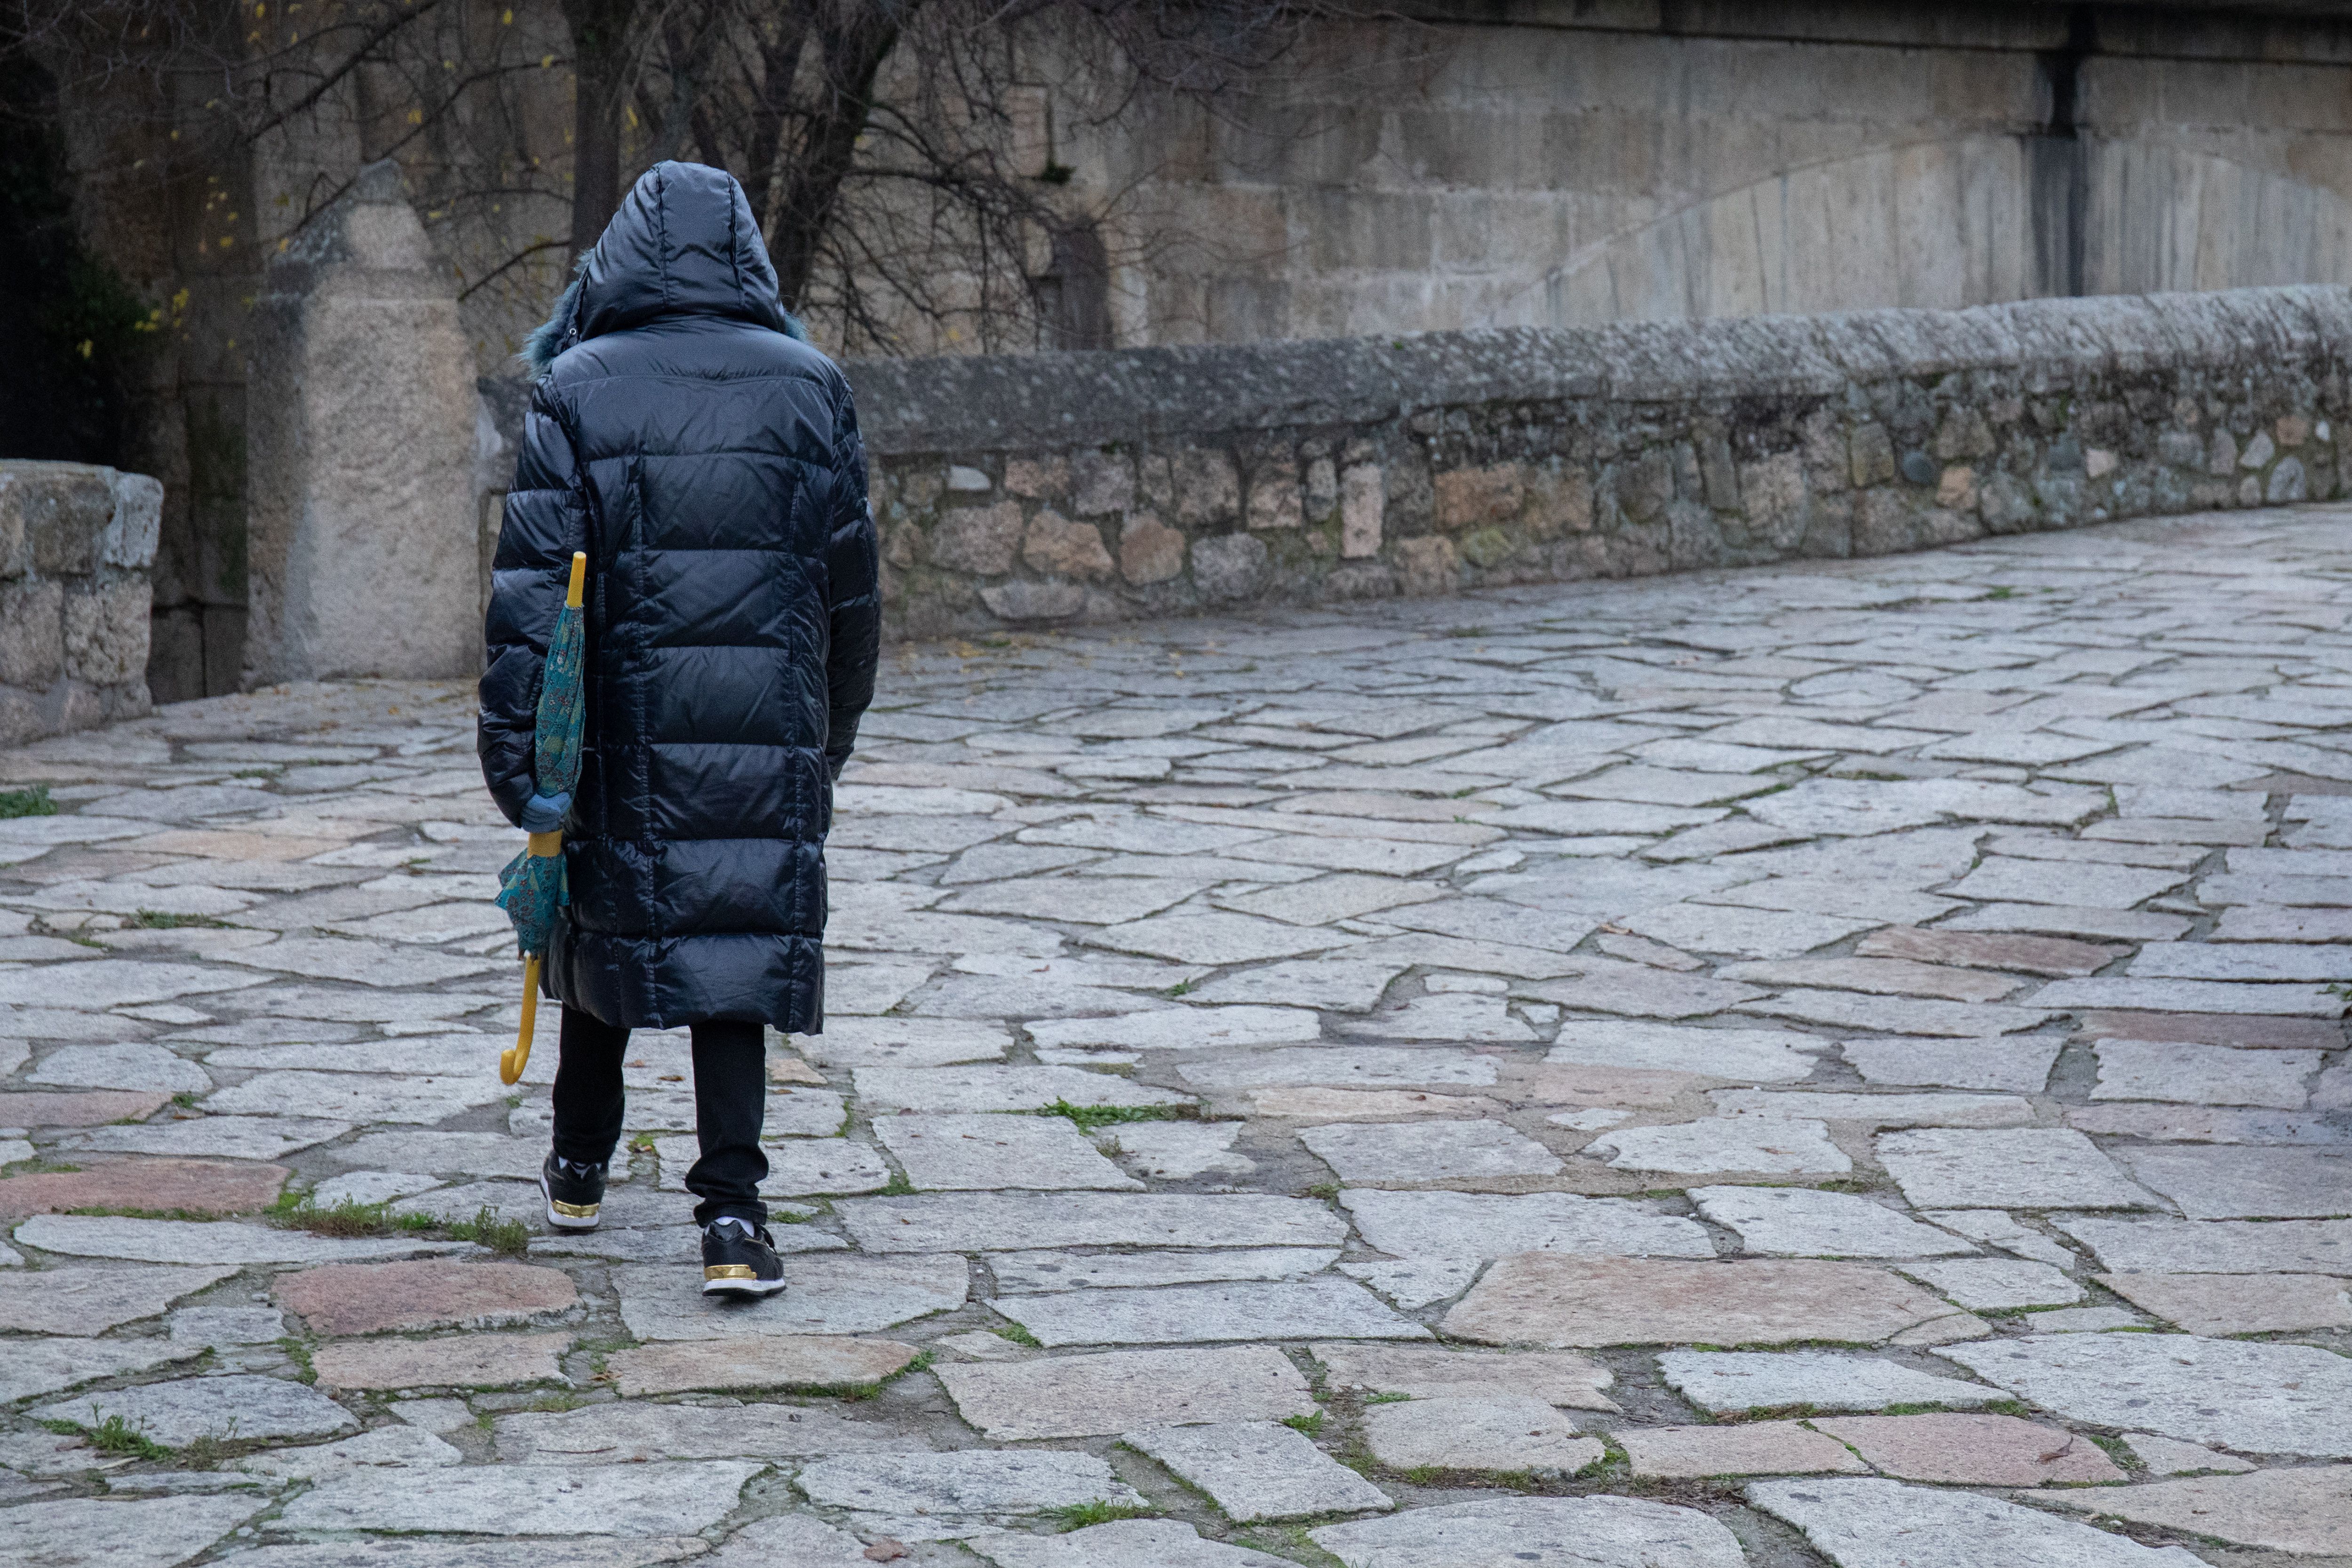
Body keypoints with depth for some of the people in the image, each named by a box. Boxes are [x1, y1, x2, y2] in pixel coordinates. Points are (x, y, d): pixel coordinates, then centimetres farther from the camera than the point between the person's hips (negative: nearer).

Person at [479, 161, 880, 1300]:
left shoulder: (577, 388, -2)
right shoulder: (808, 386, 3)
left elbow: (532, 578, -9)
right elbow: (851, 584, 8)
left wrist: (517, 746, -8)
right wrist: (833, 730, 20)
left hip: (623, 717, 0)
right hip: (765, 727, 0)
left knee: (607, 922, 17)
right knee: (737, 946, 1)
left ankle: (579, 1167, 33)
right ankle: (731, 1210, -10)